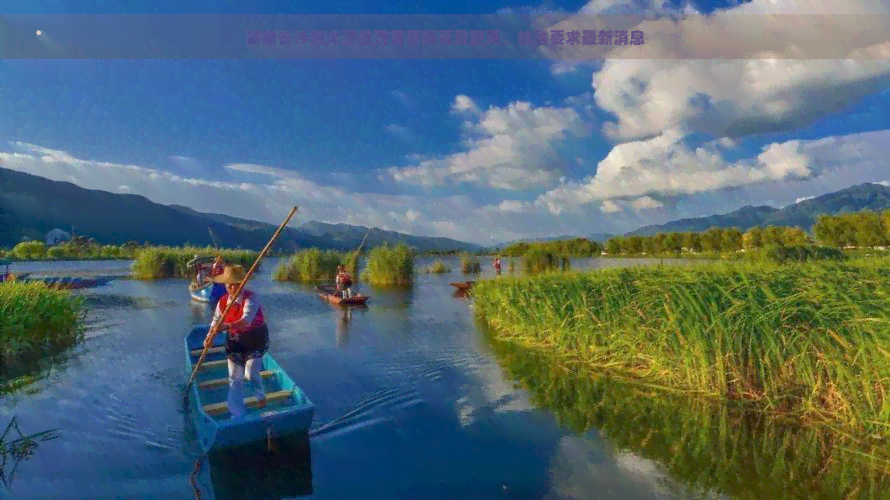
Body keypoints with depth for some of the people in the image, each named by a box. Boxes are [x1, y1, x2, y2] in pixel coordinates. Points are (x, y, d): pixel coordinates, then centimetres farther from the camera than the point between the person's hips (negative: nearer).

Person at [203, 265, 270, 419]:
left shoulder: (250, 298, -22)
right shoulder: (223, 302, -4)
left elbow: (246, 321, -35)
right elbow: (216, 322, 0)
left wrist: (227, 326, -50)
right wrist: (209, 338, -17)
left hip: (255, 338, -5)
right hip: (235, 340, 5)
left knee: (250, 373, -10)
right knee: (235, 377, 8)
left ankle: (261, 397, 23)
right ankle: (238, 414, 23)